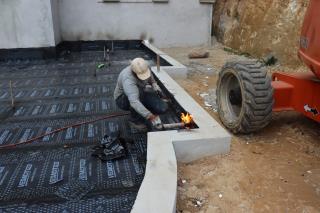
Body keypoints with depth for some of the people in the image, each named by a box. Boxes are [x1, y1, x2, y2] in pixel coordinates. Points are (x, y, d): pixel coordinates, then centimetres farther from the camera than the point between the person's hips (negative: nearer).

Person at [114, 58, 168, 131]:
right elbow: (134, 102, -47)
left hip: (141, 96, 5)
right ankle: (136, 120, -16)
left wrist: (157, 90, -13)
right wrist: (150, 116, -52)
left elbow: (152, 82, 8)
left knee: (163, 108, -17)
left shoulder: (145, 69, -14)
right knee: (139, 91, -39)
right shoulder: (128, 78, -35)